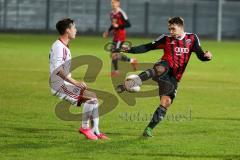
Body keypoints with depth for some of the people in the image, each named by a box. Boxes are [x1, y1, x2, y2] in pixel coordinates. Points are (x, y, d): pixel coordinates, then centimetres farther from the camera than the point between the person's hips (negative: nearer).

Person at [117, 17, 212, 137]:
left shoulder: (192, 38, 9)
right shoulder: (166, 39, 5)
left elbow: (200, 56, 9)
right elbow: (147, 47, 4)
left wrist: (206, 56, -15)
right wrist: (131, 50, -8)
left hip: (173, 78, 3)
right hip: (165, 68, -3)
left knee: (166, 102, -8)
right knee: (160, 69, -40)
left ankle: (149, 128, 4)